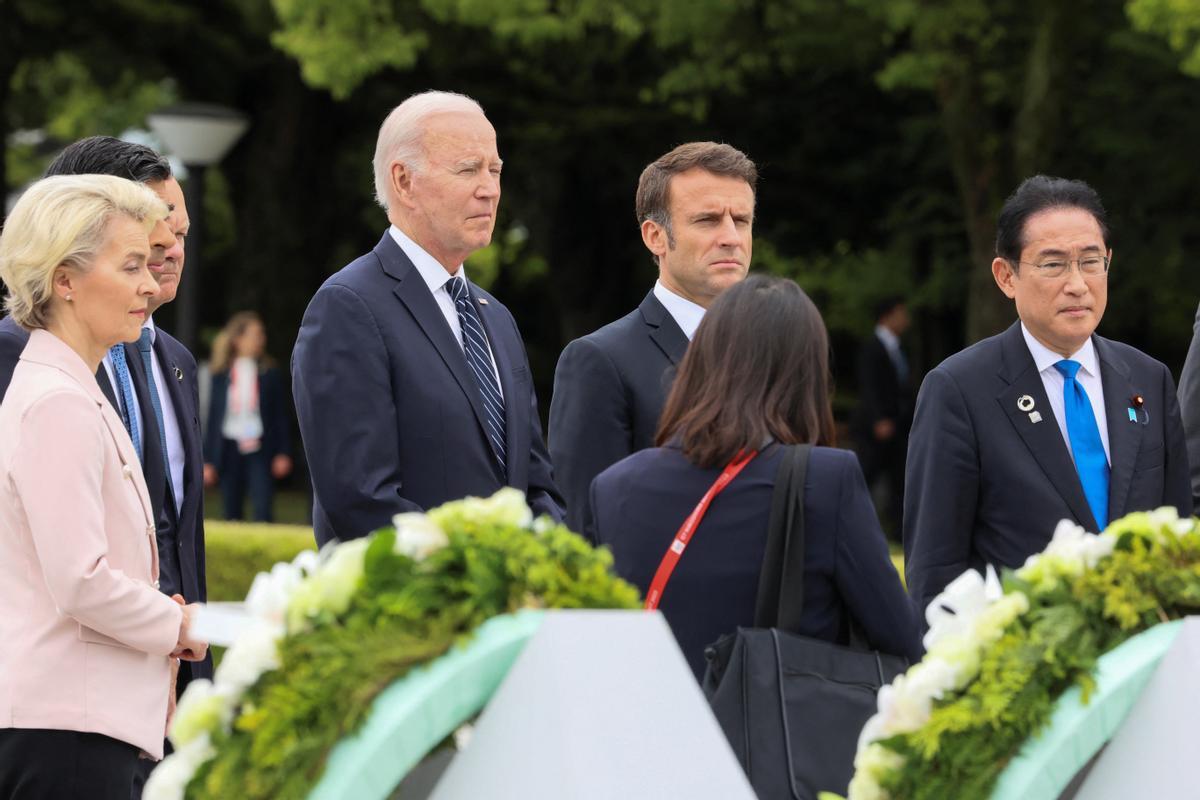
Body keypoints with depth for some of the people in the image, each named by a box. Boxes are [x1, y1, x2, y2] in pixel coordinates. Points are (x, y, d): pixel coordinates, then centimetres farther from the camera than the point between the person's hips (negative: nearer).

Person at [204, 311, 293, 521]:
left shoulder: (270, 374, 3)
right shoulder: (222, 376, 7)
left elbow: (280, 415, 4)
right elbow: (213, 416, 9)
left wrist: (283, 453, -3)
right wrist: (208, 460, 6)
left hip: (259, 450, -2)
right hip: (229, 448, 2)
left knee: (262, 509, -14)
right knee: (232, 513, 7)